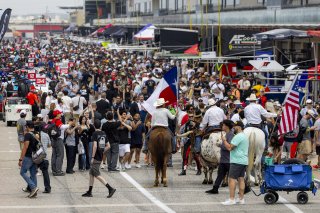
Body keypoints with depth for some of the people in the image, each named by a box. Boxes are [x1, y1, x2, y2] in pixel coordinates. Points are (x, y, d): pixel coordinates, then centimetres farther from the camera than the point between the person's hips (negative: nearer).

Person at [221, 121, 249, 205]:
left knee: (232, 179, -9)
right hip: (244, 161, 10)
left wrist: (224, 140, -4)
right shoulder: (245, 136, 19)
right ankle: (241, 199, 9)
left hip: (237, 161, -10)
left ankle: (231, 199, -14)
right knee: (241, 179, 9)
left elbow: (229, 147, -19)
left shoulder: (238, 137, -15)